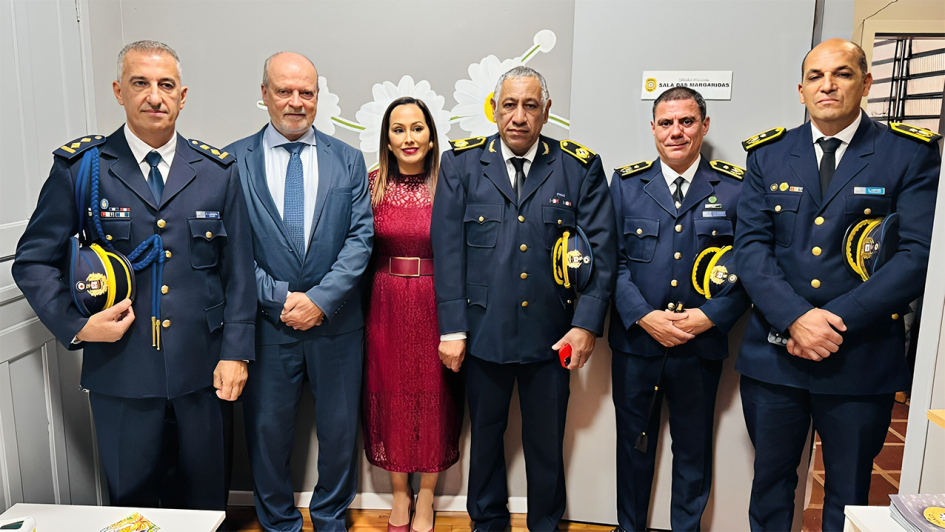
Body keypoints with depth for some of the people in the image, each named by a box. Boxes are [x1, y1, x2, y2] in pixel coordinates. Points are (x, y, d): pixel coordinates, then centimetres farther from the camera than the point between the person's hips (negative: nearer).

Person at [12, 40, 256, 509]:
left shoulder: (218, 171, 3)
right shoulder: (78, 167, 0)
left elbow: (238, 269, 3)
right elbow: (33, 261, 5)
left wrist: (236, 351, -2)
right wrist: (74, 325, -10)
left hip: (199, 368, 1)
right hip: (120, 370, 0)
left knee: (203, 494, 16)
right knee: (131, 497, 16)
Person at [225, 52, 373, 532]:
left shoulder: (347, 160, 4)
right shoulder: (233, 161, 0)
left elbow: (360, 237, -4)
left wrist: (320, 299, -13)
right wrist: (279, 298, -13)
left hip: (335, 324, 1)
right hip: (266, 325, -1)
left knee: (339, 430, 13)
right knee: (267, 432, 13)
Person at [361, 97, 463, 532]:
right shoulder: (372, 184, 1)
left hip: (434, 305, -1)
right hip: (385, 305, 2)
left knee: (432, 396, 8)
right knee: (390, 394, 12)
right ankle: (399, 494, 33)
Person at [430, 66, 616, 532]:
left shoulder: (581, 168, 0)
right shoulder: (461, 164, 1)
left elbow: (601, 250, -1)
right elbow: (448, 248, -3)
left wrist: (587, 323, -8)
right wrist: (452, 327, -7)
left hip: (551, 333, 0)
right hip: (483, 331, 1)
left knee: (546, 441, 15)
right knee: (485, 435, 17)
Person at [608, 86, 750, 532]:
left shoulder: (736, 187, 0)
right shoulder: (626, 183, 2)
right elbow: (612, 260, -3)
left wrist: (708, 317, -14)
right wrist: (644, 316, -14)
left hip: (701, 345, 0)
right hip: (635, 342, 1)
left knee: (693, 450, 15)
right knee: (633, 444, 16)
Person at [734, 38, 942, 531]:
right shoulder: (768, 155, 5)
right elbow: (751, 244, -3)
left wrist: (837, 321, -18)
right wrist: (795, 317, -18)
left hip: (862, 359, -1)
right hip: (773, 355, 2)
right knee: (770, 479, 17)